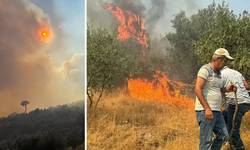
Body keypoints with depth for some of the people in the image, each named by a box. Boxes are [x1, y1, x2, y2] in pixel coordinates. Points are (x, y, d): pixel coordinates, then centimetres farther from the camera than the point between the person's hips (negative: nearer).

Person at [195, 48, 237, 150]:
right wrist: (207, 109, -23)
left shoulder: (218, 72, 17)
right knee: (206, 140, -4)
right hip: (205, 111, -9)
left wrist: (227, 89, 7)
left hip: (217, 111, 9)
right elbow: (197, 89, -19)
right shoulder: (205, 69, -11)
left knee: (223, 136, 12)